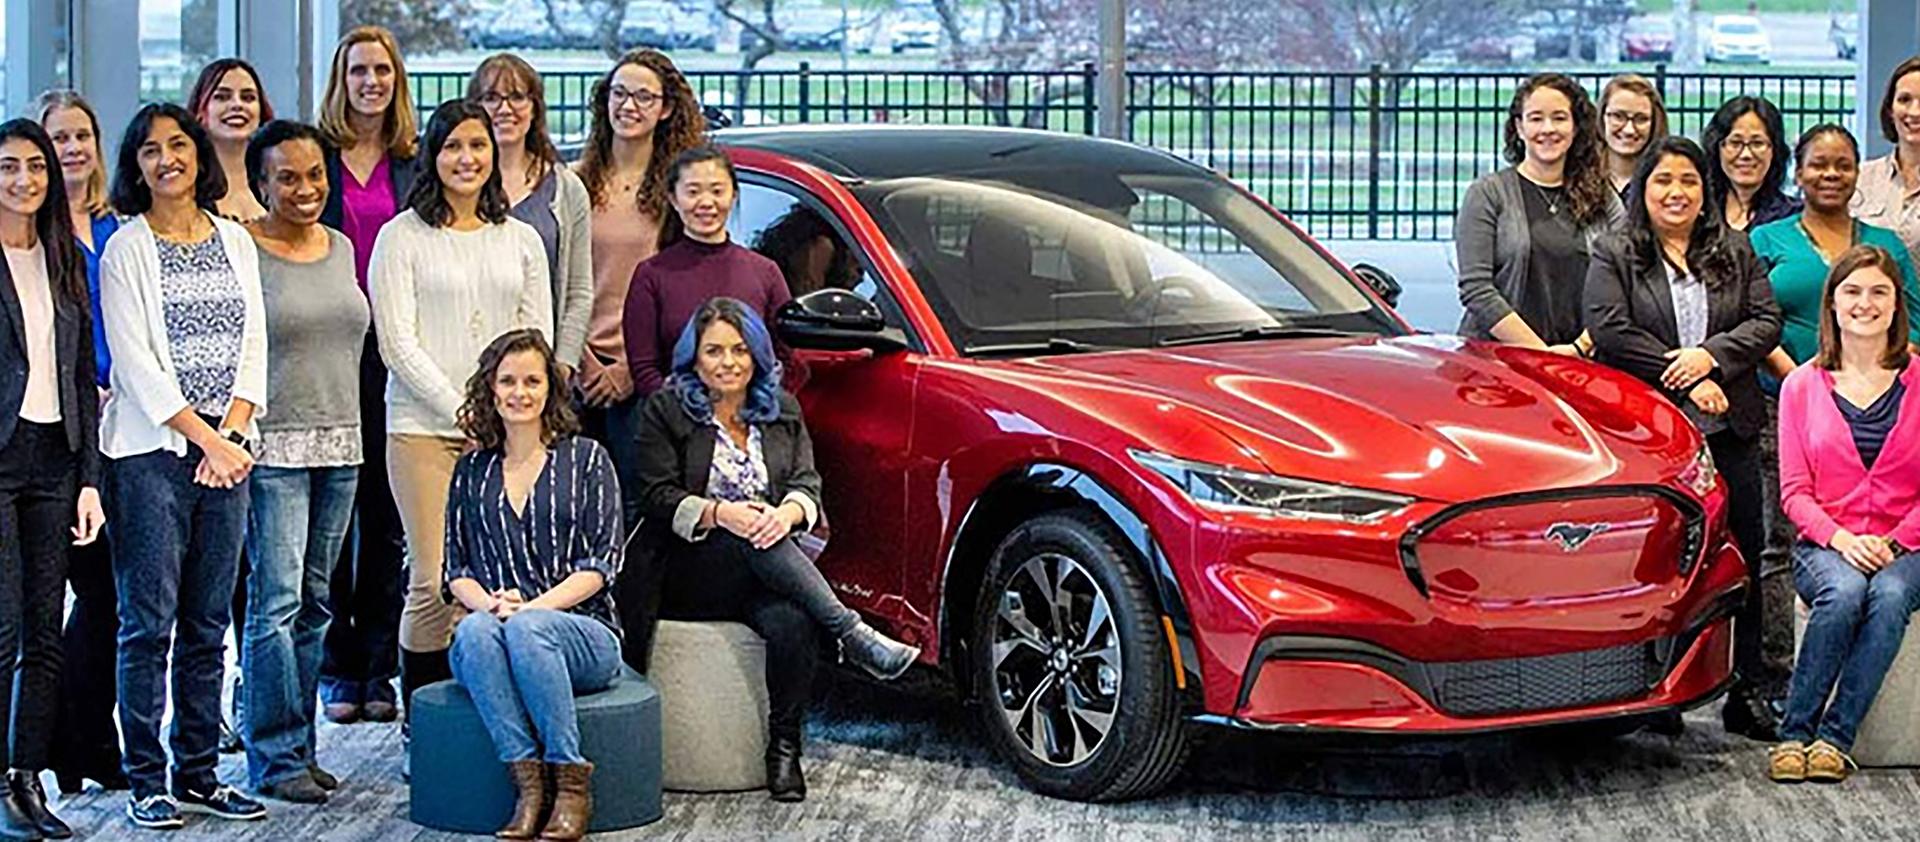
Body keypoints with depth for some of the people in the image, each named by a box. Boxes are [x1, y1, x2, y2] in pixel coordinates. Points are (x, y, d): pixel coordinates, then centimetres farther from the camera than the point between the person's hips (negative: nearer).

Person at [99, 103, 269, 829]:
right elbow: (136, 363, -8)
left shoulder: (236, 241, 12)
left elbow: (253, 346, 8)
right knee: (151, 619, -4)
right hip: (153, 450, -4)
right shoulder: (126, 250, -1)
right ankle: (145, 779, 2)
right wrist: (205, 439, -13)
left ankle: (197, 771, 15)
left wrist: (232, 433, -6)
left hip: (228, 450, 4)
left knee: (208, 622, 8)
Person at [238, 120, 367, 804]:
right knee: (276, 601, -8)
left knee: (314, 602, 9)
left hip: (340, 443, 6)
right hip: (272, 445, -6)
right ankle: (276, 758, -2)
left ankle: (297, 747, 15)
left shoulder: (340, 248, 13)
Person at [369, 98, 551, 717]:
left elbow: (538, 337, 14)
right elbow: (397, 343, -3)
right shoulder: (403, 237, 4)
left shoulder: (521, 239, 16)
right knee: (435, 584, -9)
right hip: (425, 428, -3)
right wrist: (463, 411, -10)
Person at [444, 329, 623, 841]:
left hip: (583, 632, -2)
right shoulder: (472, 471, 18)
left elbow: (602, 563, 1)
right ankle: (528, 783, -37)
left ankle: (571, 782, -32)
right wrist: (488, 602, -10)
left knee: (529, 628, -36)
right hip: (493, 636, 2)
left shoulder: (586, 459, 10)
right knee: (476, 630, -33)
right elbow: (456, 570, 13)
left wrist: (531, 606, -13)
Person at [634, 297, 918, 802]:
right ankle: (854, 636, -37)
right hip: (689, 573, -3)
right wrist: (719, 514, -22)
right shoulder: (666, 410, 5)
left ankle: (784, 747, -17)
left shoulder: (782, 412, 16)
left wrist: (788, 512, -18)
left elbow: (808, 483, 6)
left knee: (792, 623, -33)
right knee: (750, 542, -37)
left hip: (766, 568, 3)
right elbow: (660, 498, -4)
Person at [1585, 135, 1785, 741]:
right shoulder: (1614, 257, 5)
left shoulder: (1735, 253, 16)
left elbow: (1766, 321, 8)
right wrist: (1685, 381, -11)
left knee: (1741, 556, 3)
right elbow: (1611, 333, -7)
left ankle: (1749, 691, 9)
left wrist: (1711, 356, -10)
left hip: (1728, 428, 3)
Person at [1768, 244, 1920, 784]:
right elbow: (1795, 490, 5)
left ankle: (1835, 738, -28)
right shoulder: (1802, 385, 8)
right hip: (1825, 543, 0)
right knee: (1844, 591, -34)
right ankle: (1794, 734, -24)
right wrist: (1840, 538, -13)